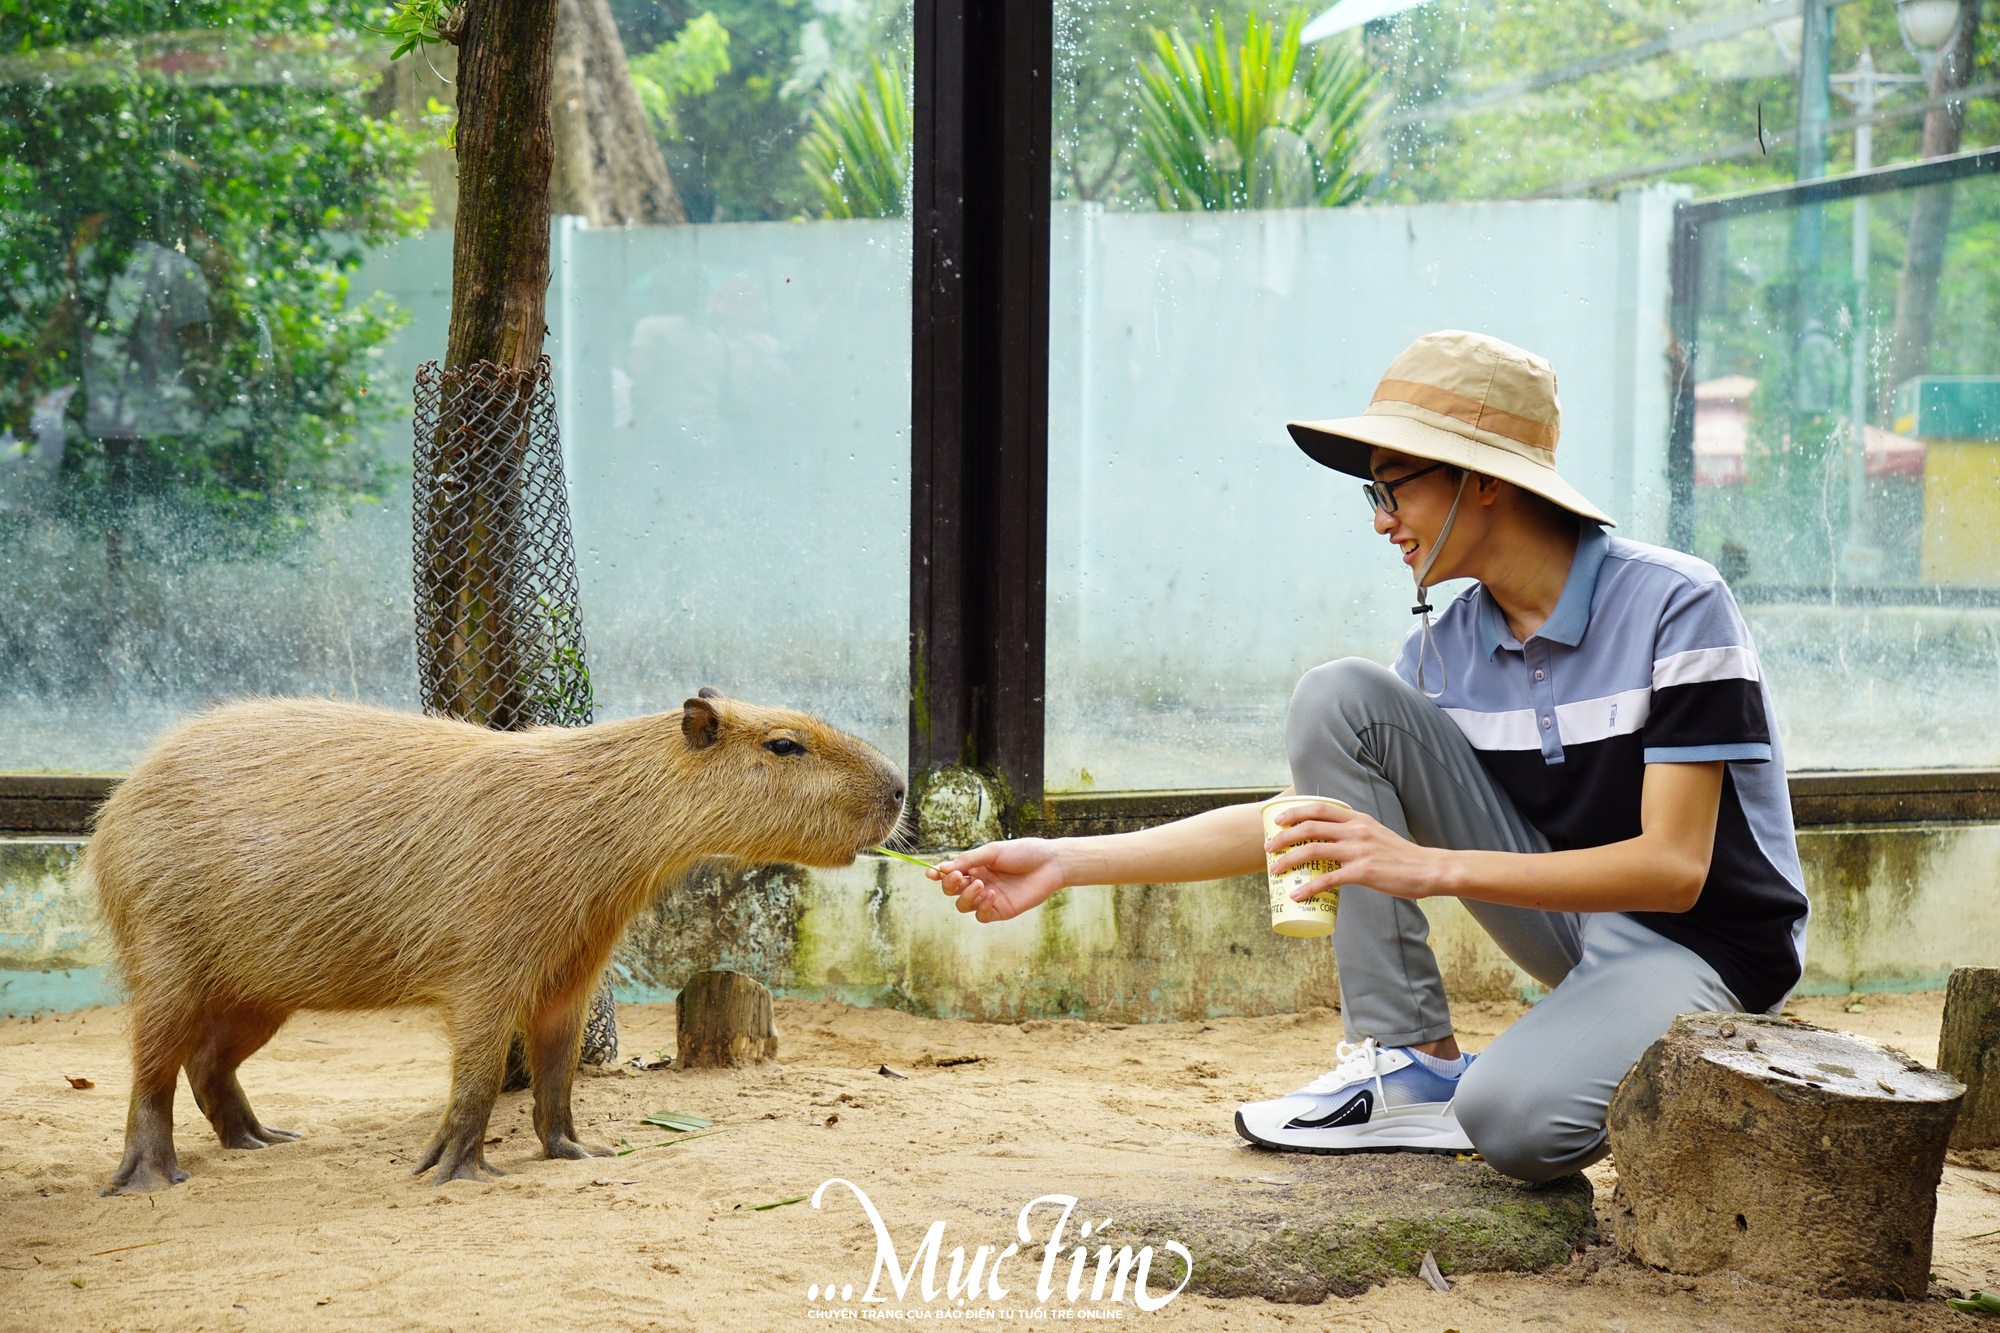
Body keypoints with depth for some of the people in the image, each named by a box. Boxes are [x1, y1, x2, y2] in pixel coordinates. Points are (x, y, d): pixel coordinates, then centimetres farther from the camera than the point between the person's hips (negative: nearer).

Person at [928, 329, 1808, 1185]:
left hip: (1702, 939, -6)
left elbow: (1673, 868, -23)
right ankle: (1412, 1066, -8)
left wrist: (1429, 868, -31)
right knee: (1337, 697, -10)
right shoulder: (1444, 650, 0)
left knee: (1516, 1122, -38)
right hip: (1569, 920, 6)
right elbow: (1300, 822, 1)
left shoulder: (1674, 608, -18)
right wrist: (1071, 861, -7)